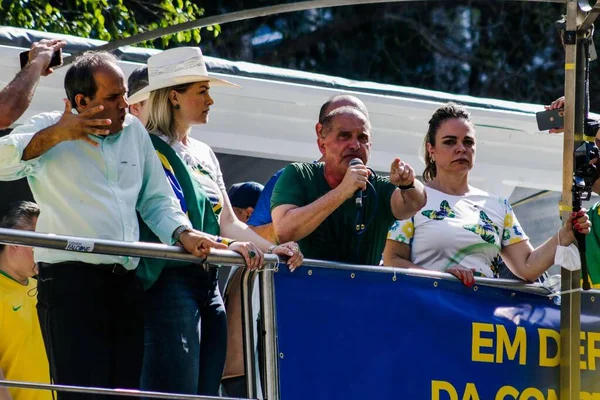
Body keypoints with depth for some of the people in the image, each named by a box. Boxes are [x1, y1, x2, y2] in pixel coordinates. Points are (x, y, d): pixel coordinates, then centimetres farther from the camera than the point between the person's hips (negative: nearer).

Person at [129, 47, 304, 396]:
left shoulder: (205, 155, 19)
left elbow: (229, 222, 16)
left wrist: (272, 249, 0)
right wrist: (225, 246, -25)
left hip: (208, 285, 9)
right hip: (171, 282, -9)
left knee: (207, 390, 5)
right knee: (177, 393, -14)